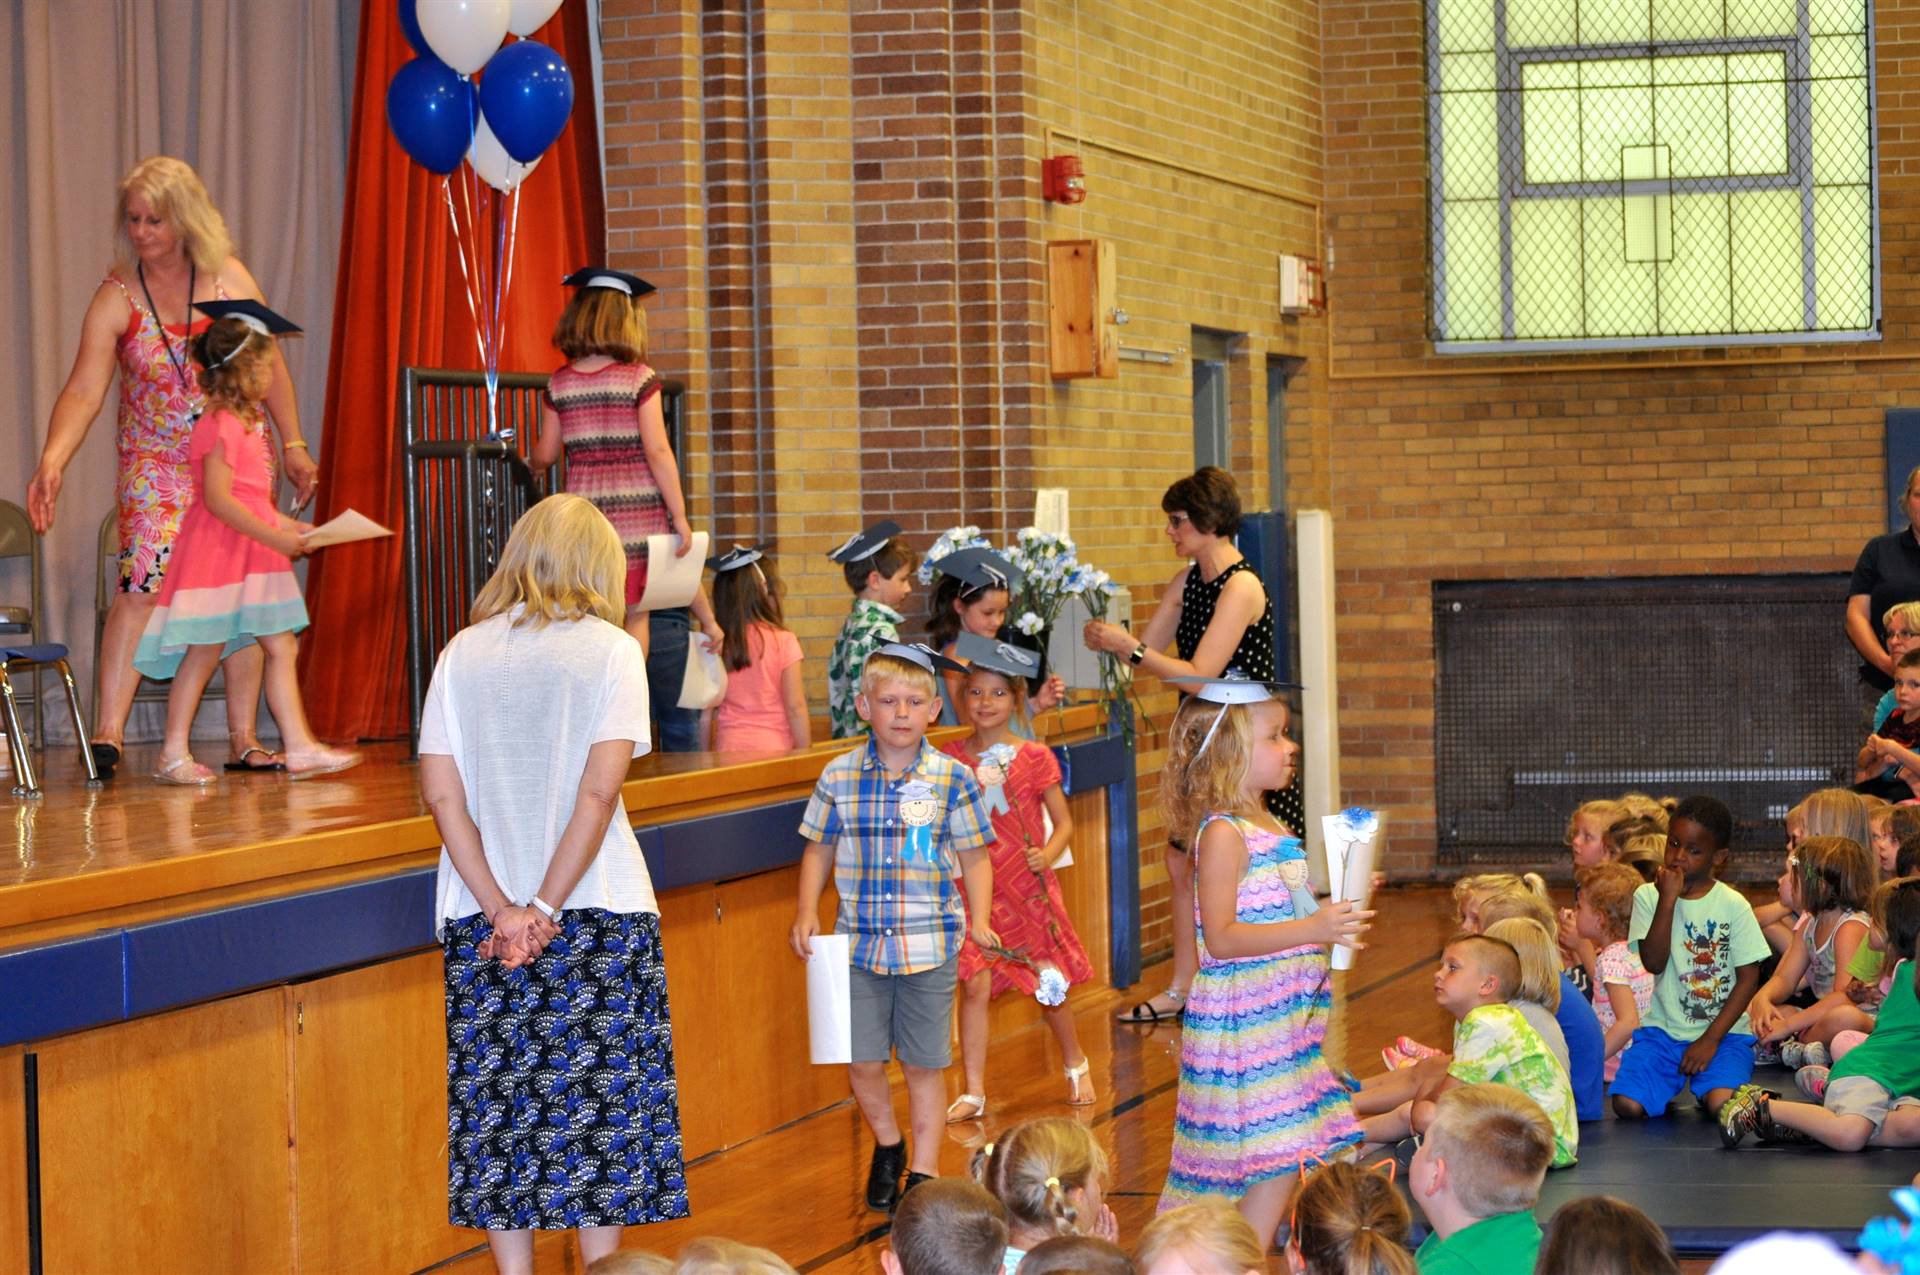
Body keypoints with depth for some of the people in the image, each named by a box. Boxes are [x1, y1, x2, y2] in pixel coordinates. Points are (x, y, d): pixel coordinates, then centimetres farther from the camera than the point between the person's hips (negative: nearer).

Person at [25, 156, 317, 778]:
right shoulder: (117, 297, -8)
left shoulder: (229, 277, -3)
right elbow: (84, 389, -17)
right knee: (141, 585, -17)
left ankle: (243, 739, 8)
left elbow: (269, 365, 6)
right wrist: (52, 460, -32)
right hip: (155, 463, -2)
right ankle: (107, 734, -18)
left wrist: (293, 445, 4)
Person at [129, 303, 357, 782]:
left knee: (282, 646, 5)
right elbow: (218, 499, -22)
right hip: (217, 548, -10)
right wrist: (274, 536, -21)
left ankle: (299, 746, 5)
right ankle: (174, 755, 1)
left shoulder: (249, 423, 16)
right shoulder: (221, 427, -16)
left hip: (253, 551, 10)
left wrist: (289, 526, 14)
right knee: (204, 650, -5)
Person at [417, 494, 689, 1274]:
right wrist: (546, 909, -12)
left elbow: (441, 792, -3)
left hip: (482, 919, 2)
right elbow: (599, 791, -13)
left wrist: (500, 910, -6)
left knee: (498, 1114, 7)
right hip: (599, 916, -2)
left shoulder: (463, 653, 5)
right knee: (600, 1101, 6)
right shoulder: (609, 649, -3)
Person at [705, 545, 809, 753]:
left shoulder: (717, 645, 1)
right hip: (775, 748, -3)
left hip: (728, 748, 3)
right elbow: (795, 708, -6)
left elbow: (707, 712, 5)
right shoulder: (783, 642, -7)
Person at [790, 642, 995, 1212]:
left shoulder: (953, 779, -4)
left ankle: (922, 1171, 19)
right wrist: (806, 913, -1)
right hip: (860, 944, 2)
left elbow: (974, 857, 2)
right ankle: (887, 1146, 32)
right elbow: (819, 849, 10)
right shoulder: (839, 777, -1)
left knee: (925, 1065, 5)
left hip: (929, 945, -1)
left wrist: (979, 920, -10)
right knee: (862, 1061, 5)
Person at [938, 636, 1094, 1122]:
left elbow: (1063, 822, 2)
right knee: (974, 985, -7)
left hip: (1029, 888, -1)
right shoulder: (951, 758, 0)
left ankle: (1077, 1065, 34)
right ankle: (973, 1092, 1)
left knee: (1049, 985, 8)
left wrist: (1048, 853, -15)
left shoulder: (1034, 758, -3)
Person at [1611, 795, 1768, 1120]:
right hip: (1664, 1029, 1)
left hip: (1724, 1032, -1)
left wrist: (1711, 1038, -10)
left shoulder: (1733, 905, -2)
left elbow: (1748, 978, -3)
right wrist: (1668, 899, -17)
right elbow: (1654, 962, -12)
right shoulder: (1648, 896, 1)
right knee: (1628, 1106, -21)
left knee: (1720, 1104, -28)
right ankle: (1672, 1082, 12)